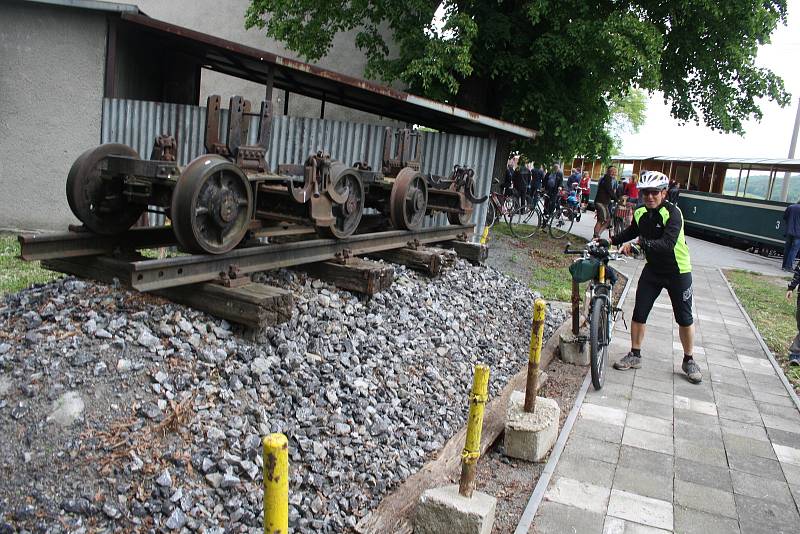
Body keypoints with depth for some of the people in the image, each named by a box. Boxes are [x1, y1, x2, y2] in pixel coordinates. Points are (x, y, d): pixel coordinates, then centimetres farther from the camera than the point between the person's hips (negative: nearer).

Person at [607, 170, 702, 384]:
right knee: (639, 313, 2)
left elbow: (668, 244, -38)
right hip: (652, 269, 5)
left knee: (684, 318, 6)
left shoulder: (673, 213, -23)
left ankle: (689, 361, 22)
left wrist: (640, 244, -45)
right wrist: (610, 241, 7)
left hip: (678, 272, -5)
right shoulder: (640, 214, -5)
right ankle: (635, 355, 17)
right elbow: (632, 232, 18)